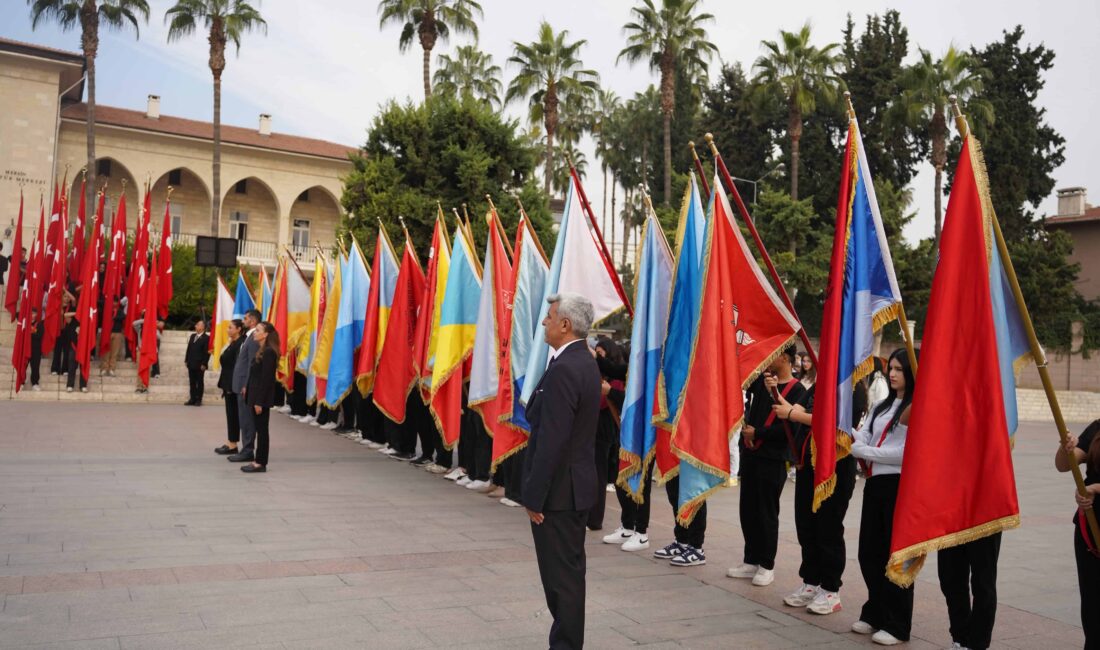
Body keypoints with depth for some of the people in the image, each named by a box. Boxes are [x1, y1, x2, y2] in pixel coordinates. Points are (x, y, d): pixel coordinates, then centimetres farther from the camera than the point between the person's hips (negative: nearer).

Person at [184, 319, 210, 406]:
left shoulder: (206, 338, -9)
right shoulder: (192, 336, 15)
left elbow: (207, 352, -13)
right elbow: (189, 349, 16)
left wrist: (204, 364, -16)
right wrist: (186, 360, 10)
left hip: (199, 365, -7)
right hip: (191, 364, 7)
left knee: (199, 382, 2)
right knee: (192, 382, 9)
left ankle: (198, 400, 8)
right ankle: (193, 399, 14)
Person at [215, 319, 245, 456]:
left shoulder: (240, 343, -16)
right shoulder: (233, 343, 14)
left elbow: (239, 365, -20)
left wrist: (232, 386, -21)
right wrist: (225, 385, 14)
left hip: (233, 384, -10)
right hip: (228, 383, 10)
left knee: (233, 414, -3)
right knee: (231, 413, 13)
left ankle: (233, 445, 4)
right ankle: (231, 443, 19)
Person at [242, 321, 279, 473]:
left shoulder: (269, 352, -16)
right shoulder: (262, 351, 14)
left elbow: (266, 379, -19)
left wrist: (259, 401, -20)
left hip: (262, 397, -9)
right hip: (256, 395, 9)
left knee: (262, 429, -2)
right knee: (260, 429, 13)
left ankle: (261, 463, 4)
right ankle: (258, 460, 19)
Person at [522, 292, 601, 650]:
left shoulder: (564, 369, -21)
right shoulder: (585, 362, 10)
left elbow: (552, 440, -25)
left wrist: (534, 497, -19)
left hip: (559, 488, -10)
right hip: (577, 484, 10)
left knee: (561, 574, 0)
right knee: (569, 570, 18)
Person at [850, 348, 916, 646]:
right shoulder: (882, 406, 16)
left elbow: (906, 453, -18)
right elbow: (861, 438, 8)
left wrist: (862, 451, -15)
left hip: (901, 486, -7)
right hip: (875, 484, 7)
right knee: (869, 553, 12)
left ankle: (896, 625, 15)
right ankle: (874, 614, 28)